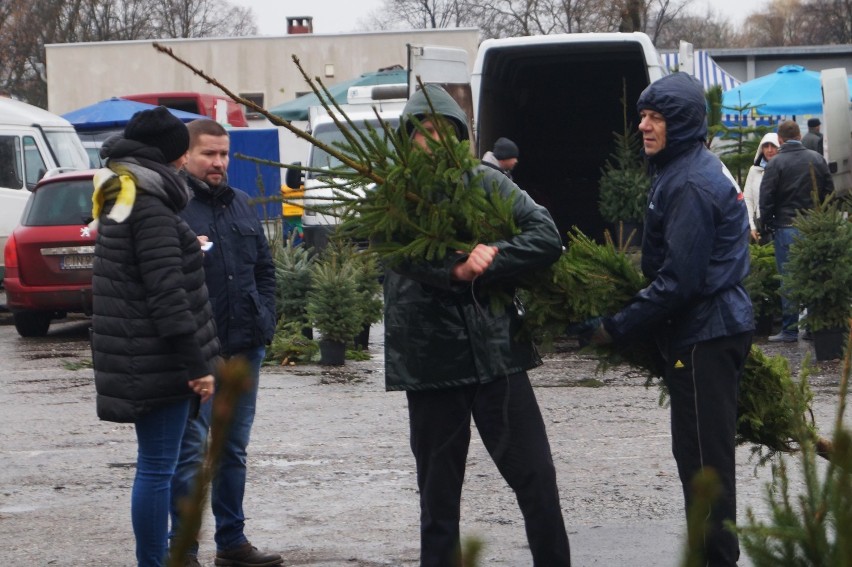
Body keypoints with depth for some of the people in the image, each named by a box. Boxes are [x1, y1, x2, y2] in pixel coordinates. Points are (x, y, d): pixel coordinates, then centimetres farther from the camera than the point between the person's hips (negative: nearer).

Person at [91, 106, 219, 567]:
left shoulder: (119, 205, 15)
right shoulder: (151, 211, -16)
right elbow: (167, 295, -20)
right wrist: (197, 364, -19)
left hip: (141, 363, 10)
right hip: (157, 363, -10)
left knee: (155, 466, 15)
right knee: (157, 468, -6)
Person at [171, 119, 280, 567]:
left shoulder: (241, 205, 16)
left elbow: (264, 268, 20)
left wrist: (264, 320, 10)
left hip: (244, 347, 7)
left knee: (233, 449, 15)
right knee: (192, 450, -5)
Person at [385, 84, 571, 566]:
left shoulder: (487, 183, 6)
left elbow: (547, 237, -4)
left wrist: (484, 264, -13)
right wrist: (456, 269, -26)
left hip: (497, 352, 1)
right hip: (430, 360, 0)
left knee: (536, 479, 1)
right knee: (439, 494, 8)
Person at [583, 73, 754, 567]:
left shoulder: (690, 184, -18)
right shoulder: (696, 167, 15)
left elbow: (678, 280, -22)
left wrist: (616, 328, -15)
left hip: (703, 335, -10)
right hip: (717, 326, 10)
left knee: (704, 457, -6)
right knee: (699, 453, 14)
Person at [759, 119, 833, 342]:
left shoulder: (776, 163, -8)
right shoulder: (818, 159, 7)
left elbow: (766, 199, -10)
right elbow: (829, 192, 12)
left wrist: (766, 224, 3)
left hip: (786, 227, -4)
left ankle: (790, 330, 0)